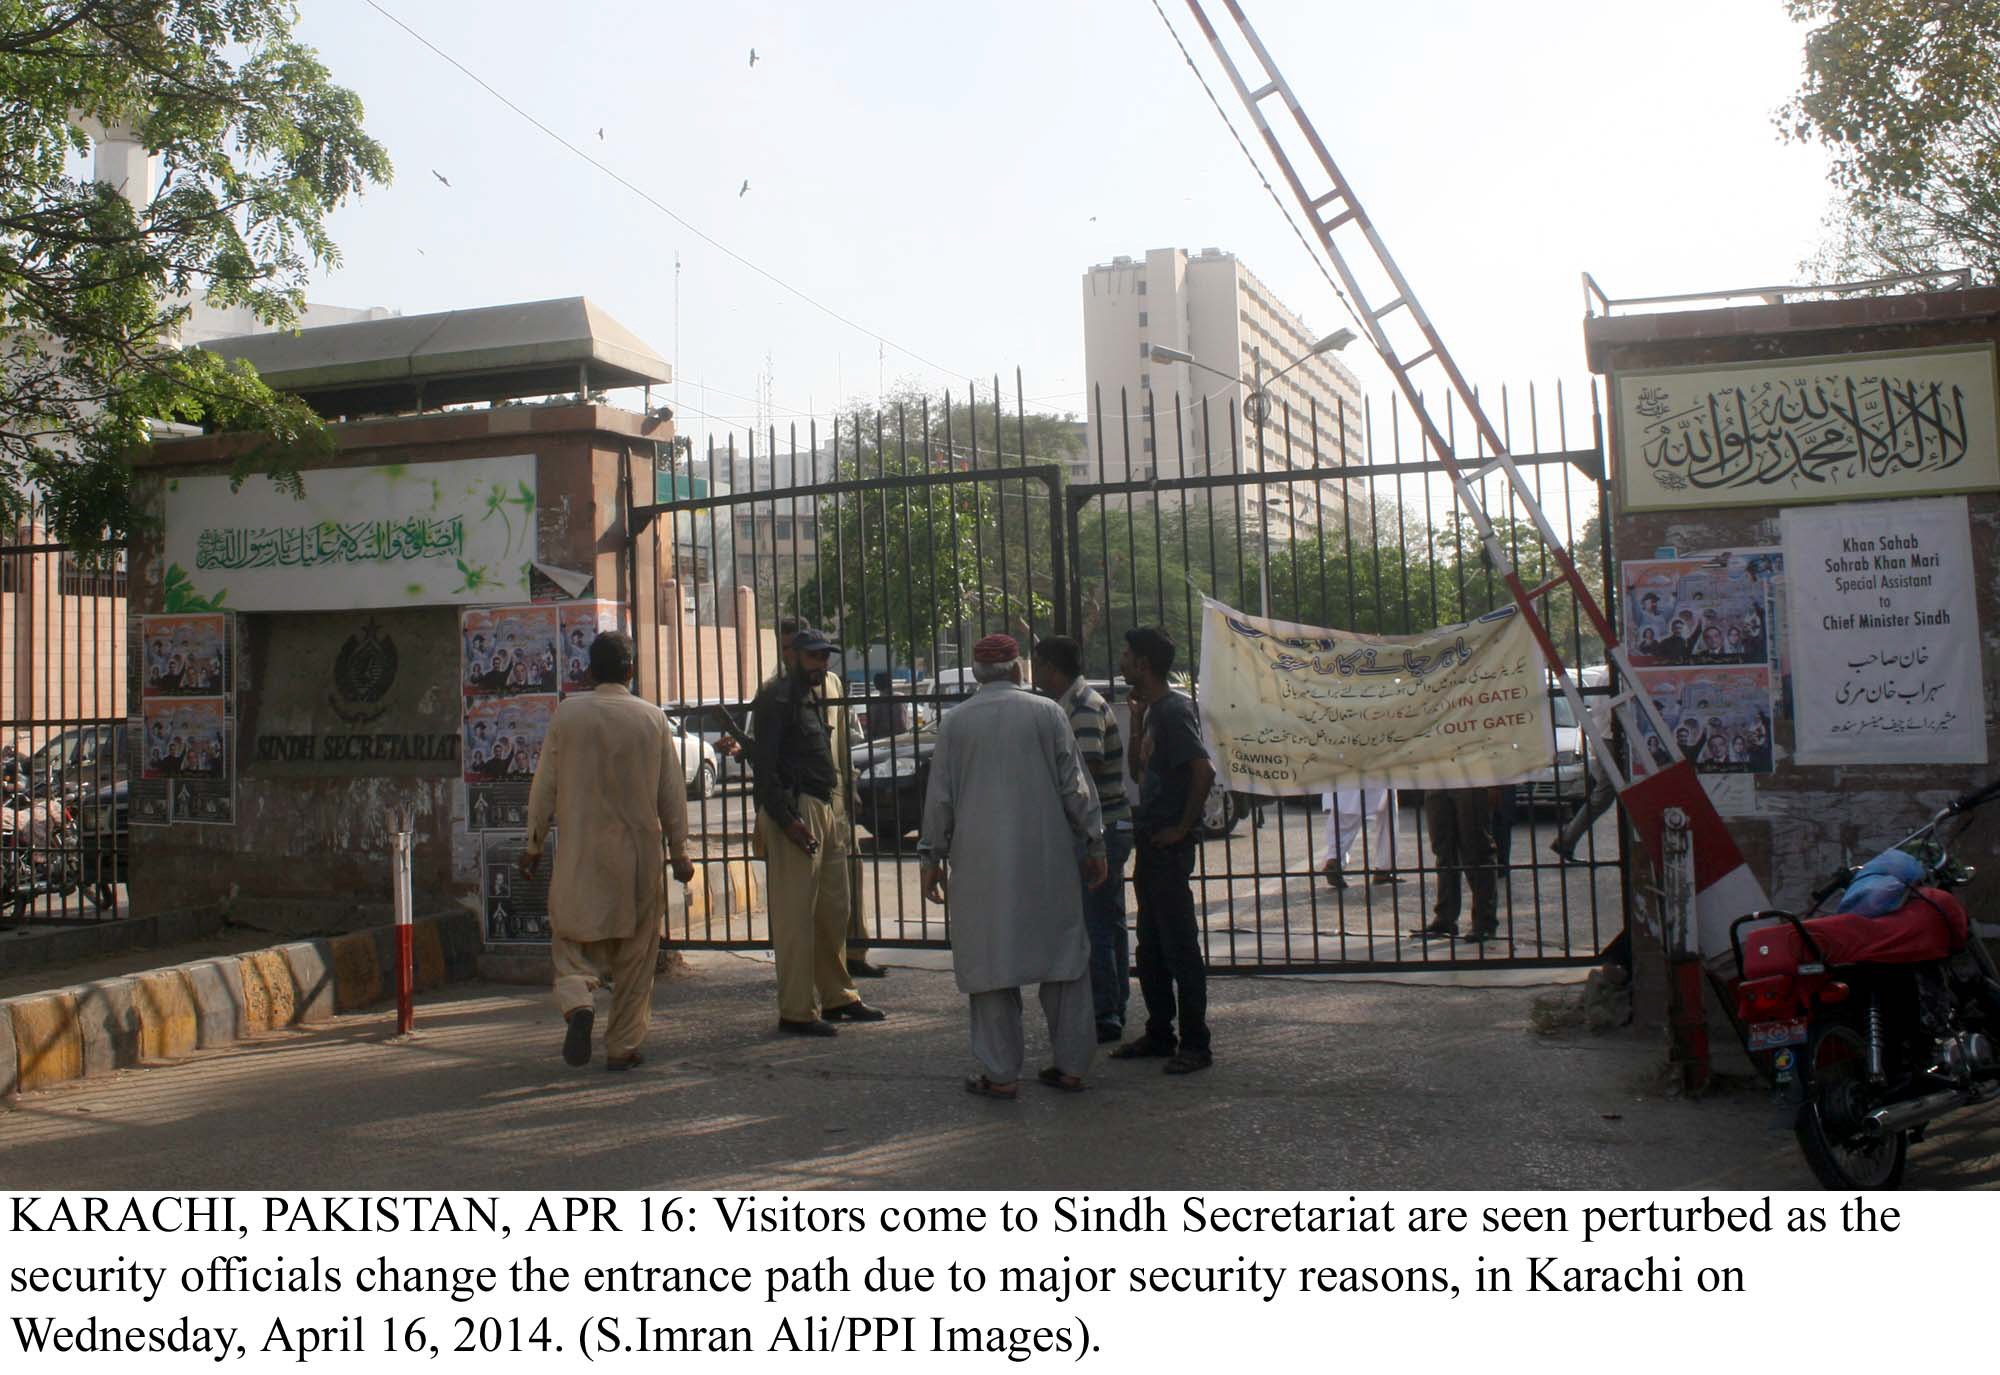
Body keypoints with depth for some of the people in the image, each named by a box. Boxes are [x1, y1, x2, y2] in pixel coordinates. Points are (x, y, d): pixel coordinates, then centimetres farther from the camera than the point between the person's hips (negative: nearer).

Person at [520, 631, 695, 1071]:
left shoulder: (568, 712, -3)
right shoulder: (652, 717, 0)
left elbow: (545, 783, 0)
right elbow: (672, 791, 3)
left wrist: (533, 844, 10)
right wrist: (679, 850, 11)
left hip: (581, 851, -1)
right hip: (639, 852, 1)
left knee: (571, 936, 10)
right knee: (634, 951, 10)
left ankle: (577, 1002, -18)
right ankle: (623, 1047, 13)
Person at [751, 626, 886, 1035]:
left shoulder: (813, 696, 20)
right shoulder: (777, 697, -10)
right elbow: (763, 765, -17)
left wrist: (838, 808, 15)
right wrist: (786, 819, -22)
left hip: (826, 808, 10)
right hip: (794, 809, -10)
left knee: (834, 910, 14)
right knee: (796, 915, -6)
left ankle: (837, 997, 24)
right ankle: (796, 1012, -1)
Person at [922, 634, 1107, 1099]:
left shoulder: (955, 721, 2)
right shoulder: (1047, 712, 1)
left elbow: (939, 796, 4)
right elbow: (1075, 785, 0)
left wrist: (932, 857, 12)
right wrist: (1094, 844, 8)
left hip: (981, 860, 0)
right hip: (1047, 856, 1)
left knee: (990, 959, 3)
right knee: (1062, 954, 10)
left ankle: (1000, 1073, 4)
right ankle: (1070, 1065, 13)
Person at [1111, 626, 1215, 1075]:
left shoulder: (1174, 710, -15)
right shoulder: (1153, 709, 14)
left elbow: (1204, 771, -24)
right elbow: (1137, 769, 20)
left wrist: (1183, 827, -17)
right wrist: (1136, 718, 10)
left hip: (1170, 847, -10)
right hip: (1150, 844, 10)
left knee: (1180, 946, -4)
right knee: (1151, 948, 15)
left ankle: (1195, 1043, 3)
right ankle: (1159, 1034, 25)